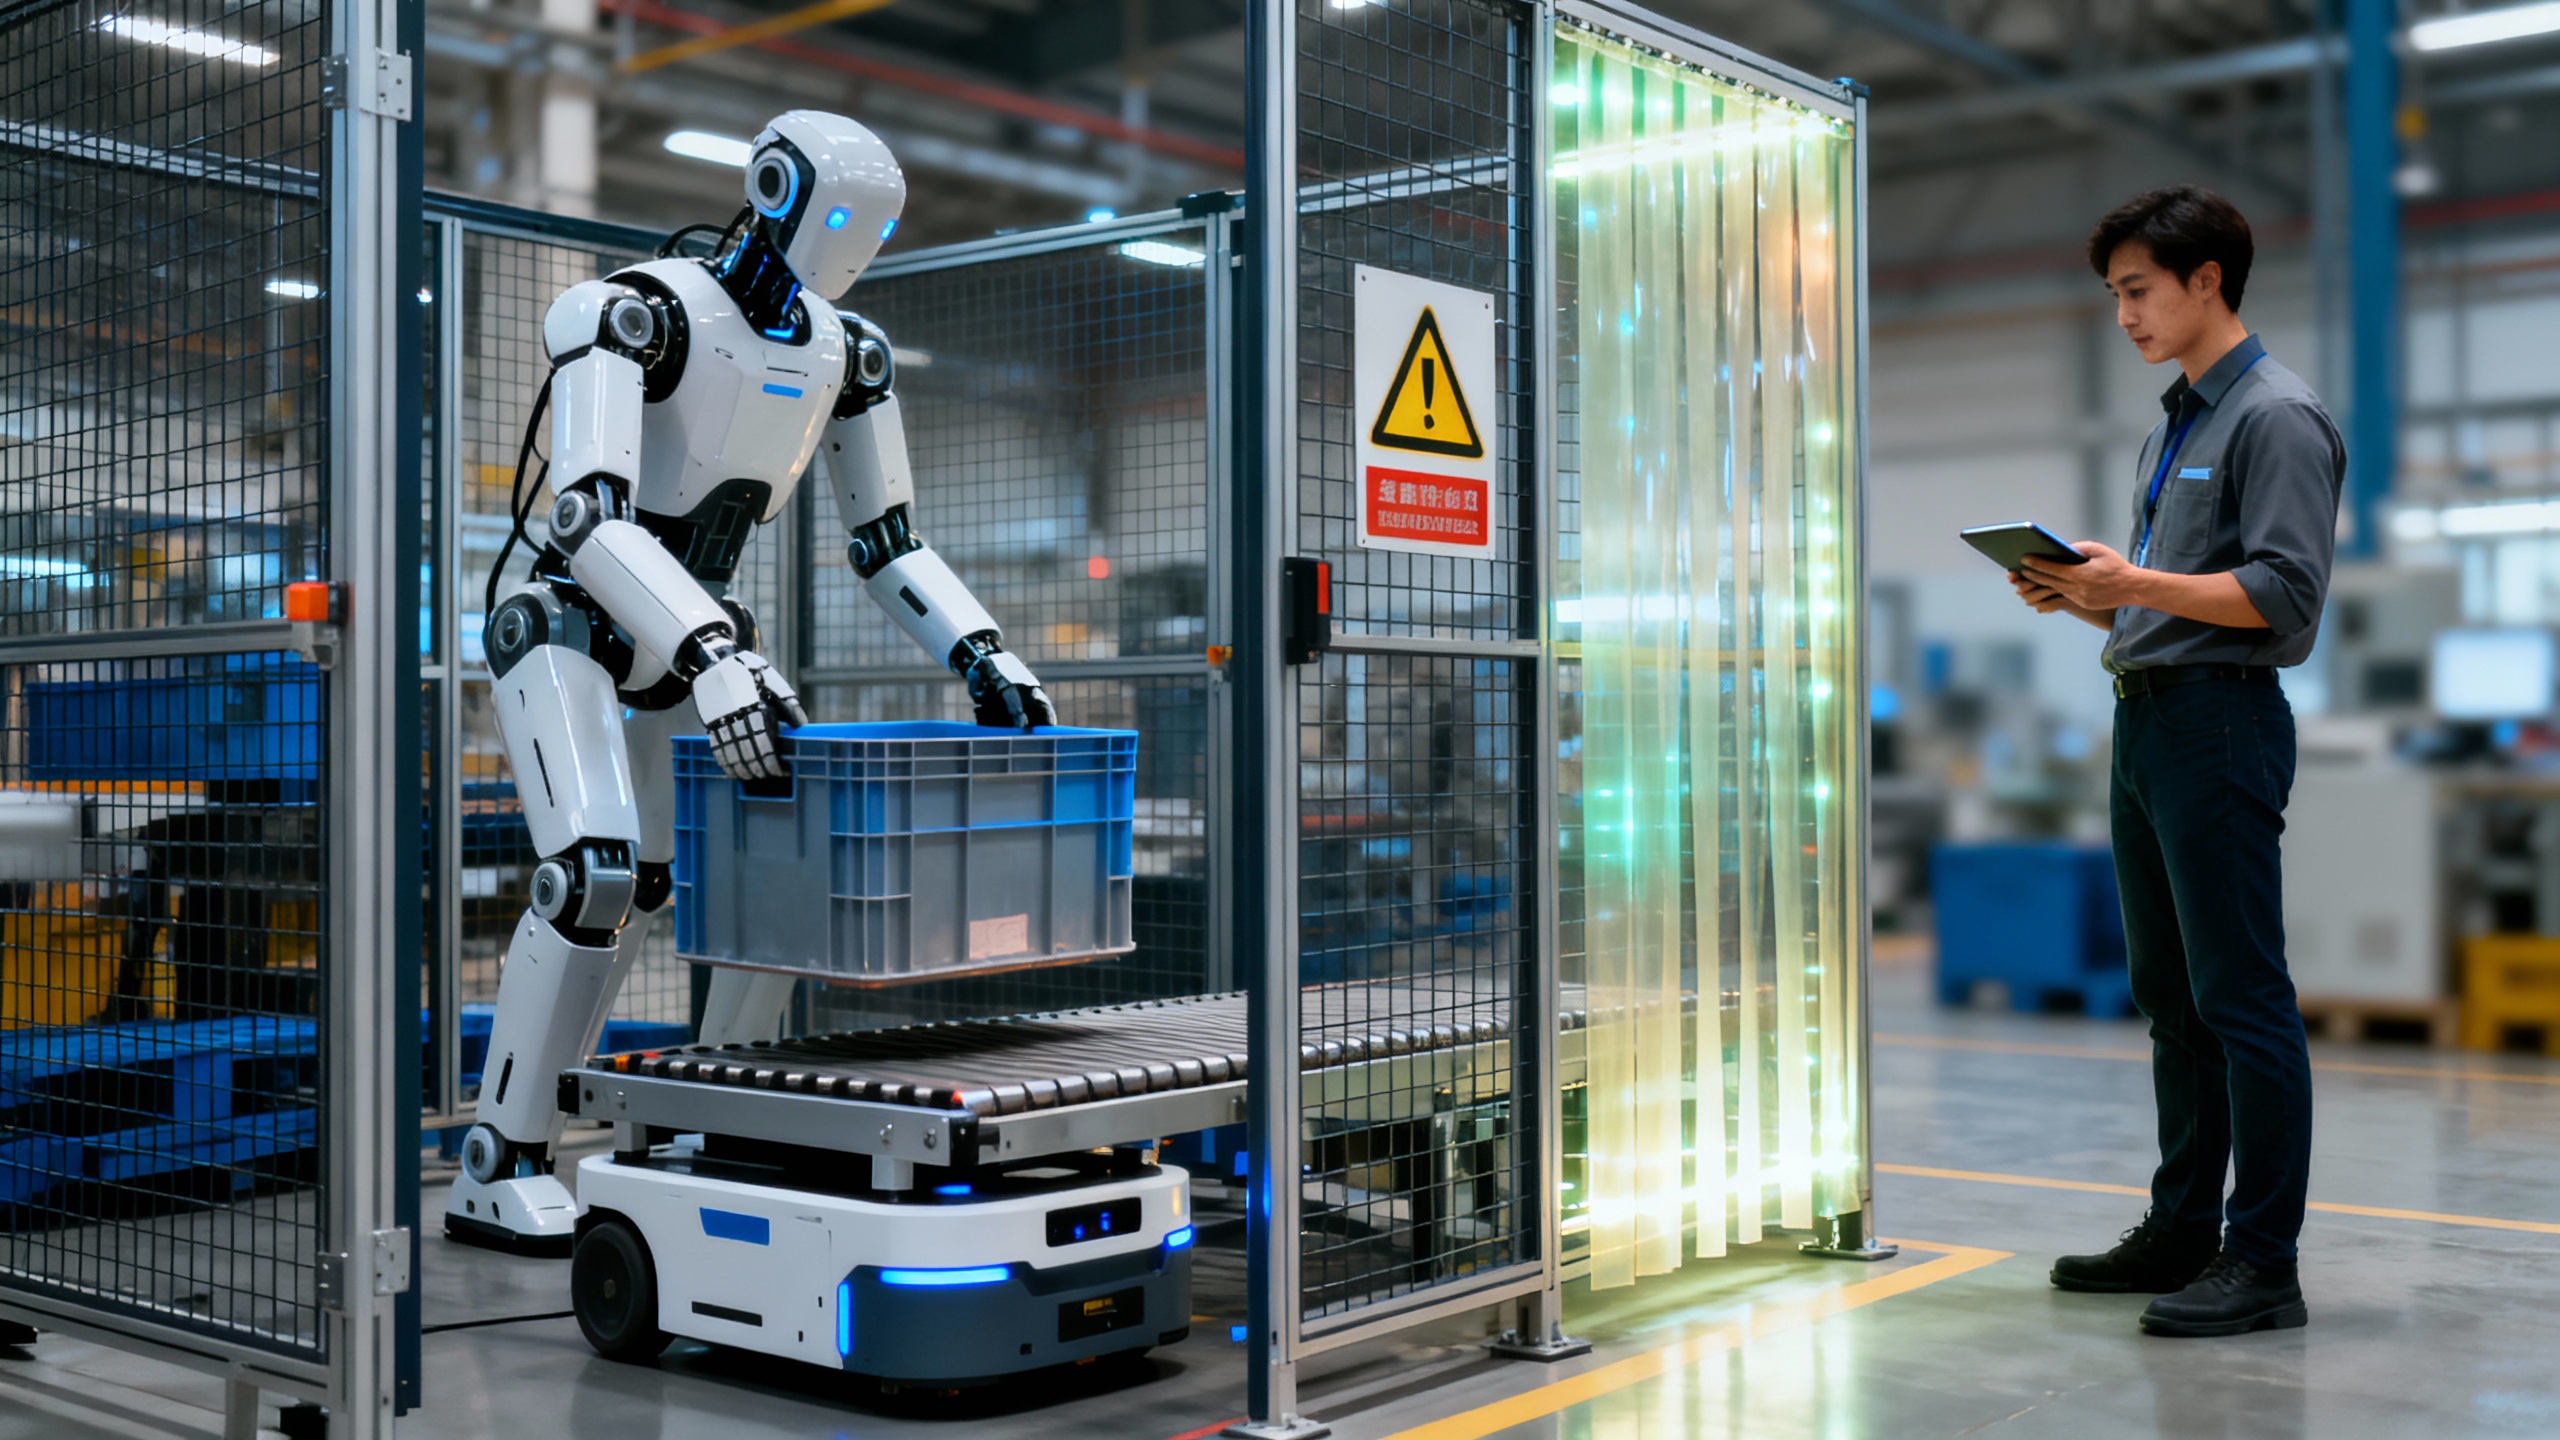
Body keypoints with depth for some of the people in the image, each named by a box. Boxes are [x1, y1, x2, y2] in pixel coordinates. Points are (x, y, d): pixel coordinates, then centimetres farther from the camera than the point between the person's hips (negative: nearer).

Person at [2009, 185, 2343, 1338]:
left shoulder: (2277, 417, -8)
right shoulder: (2171, 427, 20)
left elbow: (2285, 595, -17)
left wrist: (2134, 583, -22)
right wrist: (2083, 595, 6)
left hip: (2220, 722, -10)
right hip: (2144, 720, 10)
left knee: (2240, 997, -7)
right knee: (2169, 994, 14)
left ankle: (2263, 1263, -2)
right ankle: (2183, 1229, 24)